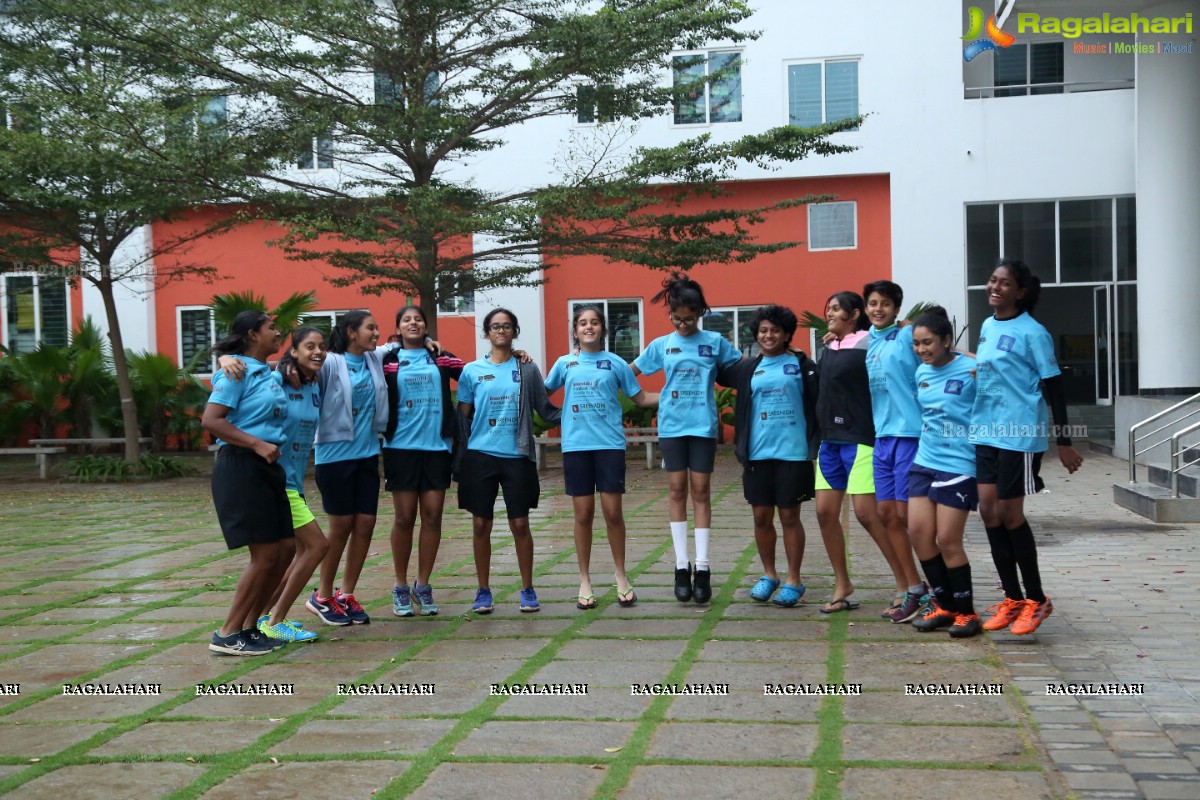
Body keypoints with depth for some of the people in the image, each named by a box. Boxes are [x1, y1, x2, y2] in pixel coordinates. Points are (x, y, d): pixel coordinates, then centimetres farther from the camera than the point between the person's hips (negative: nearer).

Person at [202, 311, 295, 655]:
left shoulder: (272, 375, 15)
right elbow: (211, 420, -19)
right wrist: (258, 444, -23)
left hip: (268, 469, 9)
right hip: (241, 467, -9)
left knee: (286, 547, 9)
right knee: (265, 554, -8)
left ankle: (250, 626, 19)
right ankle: (228, 634, 2)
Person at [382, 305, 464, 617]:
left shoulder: (442, 359, 10)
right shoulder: (387, 361, 5)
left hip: (437, 447, 2)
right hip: (401, 447, -2)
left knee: (432, 516, 1)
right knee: (405, 518, 1)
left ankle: (423, 585, 13)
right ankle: (400, 587, 13)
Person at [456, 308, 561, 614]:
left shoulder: (527, 369, 5)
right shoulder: (472, 371, 5)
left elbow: (545, 409, 7)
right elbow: (462, 417, 8)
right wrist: (459, 457, 5)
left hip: (518, 456, 0)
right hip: (480, 455, 1)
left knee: (520, 524, 1)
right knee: (481, 525, 4)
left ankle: (527, 589, 14)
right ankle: (483, 591, 16)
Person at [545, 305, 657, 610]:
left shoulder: (615, 362, 5)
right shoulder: (565, 363, 9)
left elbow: (641, 398, 10)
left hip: (609, 444, -1)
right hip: (576, 445, 1)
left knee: (612, 511, -1)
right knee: (583, 514, 4)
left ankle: (621, 576, 16)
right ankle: (585, 582, 14)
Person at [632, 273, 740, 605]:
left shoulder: (715, 342, 3)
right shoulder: (661, 344, 6)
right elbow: (630, 371, 13)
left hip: (703, 425, -1)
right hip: (671, 425, 1)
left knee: (700, 491, 0)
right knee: (677, 491, 2)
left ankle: (702, 568, 3)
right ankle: (682, 566, 7)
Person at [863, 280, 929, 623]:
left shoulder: (908, 335, -6)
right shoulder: (868, 340, 13)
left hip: (910, 433, -7)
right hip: (882, 436, 7)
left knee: (906, 514, -5)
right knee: (885, 513, 9)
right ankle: (913, 587, 21)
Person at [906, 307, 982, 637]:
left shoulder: (970, 370, -12)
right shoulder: (922, 372, 9)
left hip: (958, 465, -7)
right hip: (924, 461, 7)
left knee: (948, 540, -4)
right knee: (918, 531, 3)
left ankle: (966, 613, 13)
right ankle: (943, 606, 19)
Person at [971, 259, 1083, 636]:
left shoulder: (1032, 333, -10)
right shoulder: (987, 327, 11)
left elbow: (1053, 389, -8)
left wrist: (1064, 443, -8)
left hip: (1019, 435, -7)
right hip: (986, 432, 7)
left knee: (1009, 513, -2)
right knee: (989, 510, 5)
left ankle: (1035, 599, 14)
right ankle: (1012, 598, 17)